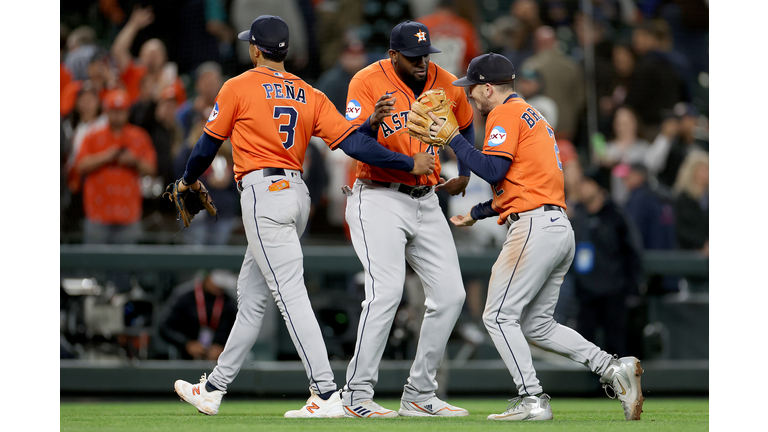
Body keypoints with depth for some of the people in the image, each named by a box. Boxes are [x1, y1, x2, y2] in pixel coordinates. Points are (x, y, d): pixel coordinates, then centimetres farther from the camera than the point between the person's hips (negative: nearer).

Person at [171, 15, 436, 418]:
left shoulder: (238, 87, -2)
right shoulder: (310, 95, 11)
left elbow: (208, 145, 4)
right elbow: (352, 141, 0)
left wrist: (189, 180, 24)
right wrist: (408, 163, 1)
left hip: (263, 195, -8)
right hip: (297, 192, 8)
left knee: (290, 295, -14)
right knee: (250, 297, 16)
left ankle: (327, 395, -23)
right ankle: (214, 389, 25)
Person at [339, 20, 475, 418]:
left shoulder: (444, 83, 3)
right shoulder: (368, 81, -12)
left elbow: (465, 125, 23)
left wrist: (464, 173, 14)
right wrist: (373, 122, -42)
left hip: (425, 201, 6)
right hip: (378, 199, -6)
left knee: (450, 295, 1)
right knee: (386, 290, -22)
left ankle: (419, 396, 11)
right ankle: (357, 395, -17)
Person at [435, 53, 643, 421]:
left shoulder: (505, 114, -4)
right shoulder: (532, 117, 26)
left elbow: (493, 170, -17)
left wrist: (452, 138, -10)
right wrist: (477, 213, 33)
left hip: (534, 226, -10)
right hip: (561, 228, 10)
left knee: (499, 317, -7)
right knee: (537, 326, 12)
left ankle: (532, 400, -12)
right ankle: (612, 369, 0)